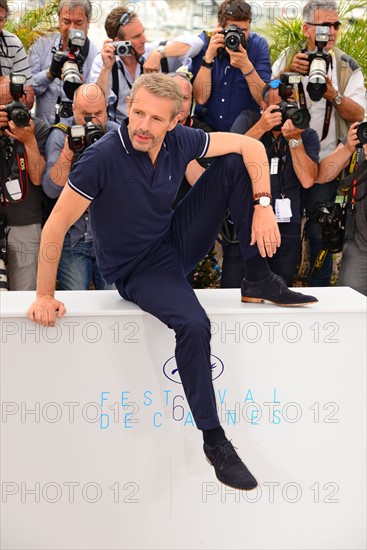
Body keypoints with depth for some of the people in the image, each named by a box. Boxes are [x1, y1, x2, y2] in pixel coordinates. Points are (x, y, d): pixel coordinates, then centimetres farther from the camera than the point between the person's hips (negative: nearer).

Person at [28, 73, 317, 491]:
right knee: (193, 324, -34)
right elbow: (56, 226, -21)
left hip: (177, 243, 6)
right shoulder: (103, 158, -25)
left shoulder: (179, 141, -10)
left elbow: (250, 146, -3)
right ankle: (213, 440, -16)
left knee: (235, 164, -8)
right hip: (138, 270, -5)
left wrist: (262, 206, -16)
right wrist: (45, 296, -19)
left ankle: (258, 281, -4)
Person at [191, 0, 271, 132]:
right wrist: (208, 57, -22)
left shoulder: (258, 45, -5)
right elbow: (200, 98, -13)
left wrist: (247, 66, -25)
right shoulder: (204, 42, -6)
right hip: (206, 128, 0)